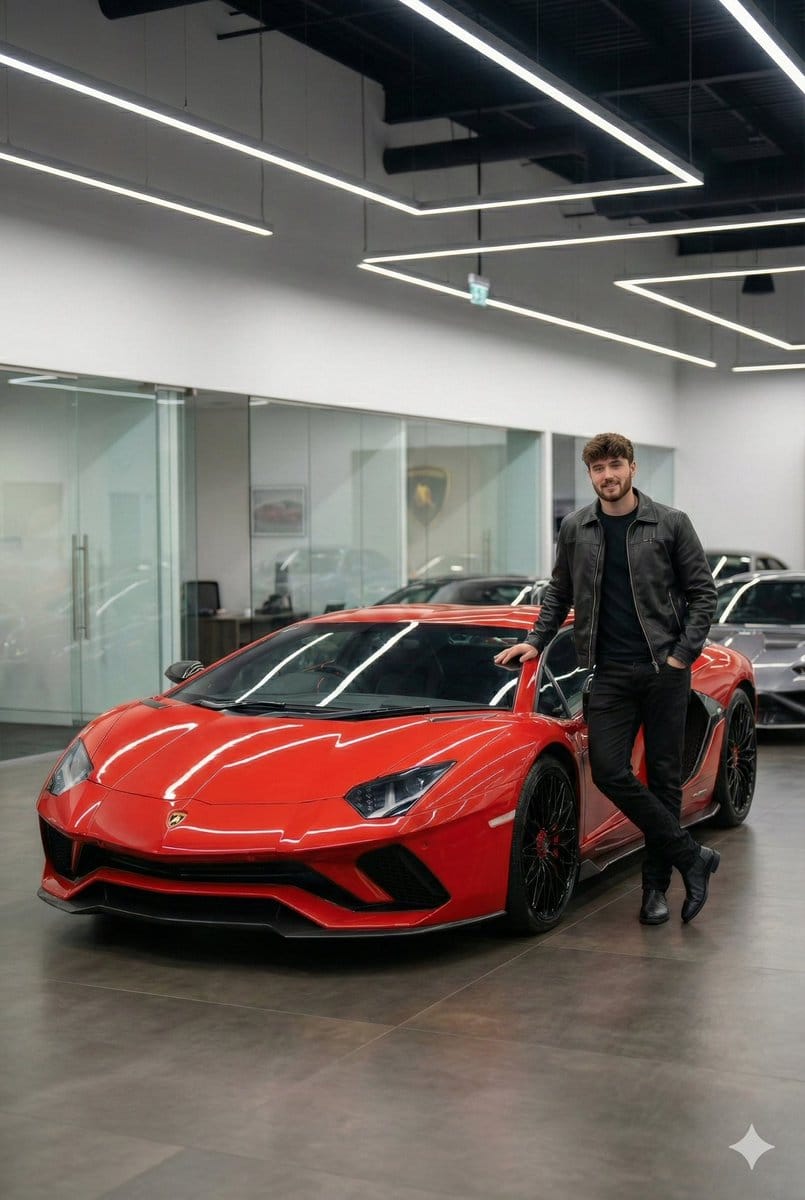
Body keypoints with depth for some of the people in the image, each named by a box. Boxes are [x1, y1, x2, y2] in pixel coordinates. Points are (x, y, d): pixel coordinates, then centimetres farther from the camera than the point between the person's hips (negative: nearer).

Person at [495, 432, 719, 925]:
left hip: (664, 668, -2)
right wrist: (536, 641, 7)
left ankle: (657, 884, 16)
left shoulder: (671, 524, -2)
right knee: (609, 771, -10)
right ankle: (692, 857, 3)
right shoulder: (575, 529, 7)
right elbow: (559, 593, 17)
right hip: (610, 672, 2)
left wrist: (683, 654, -7)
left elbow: (703, 592, 0)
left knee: (664, 775, 3)